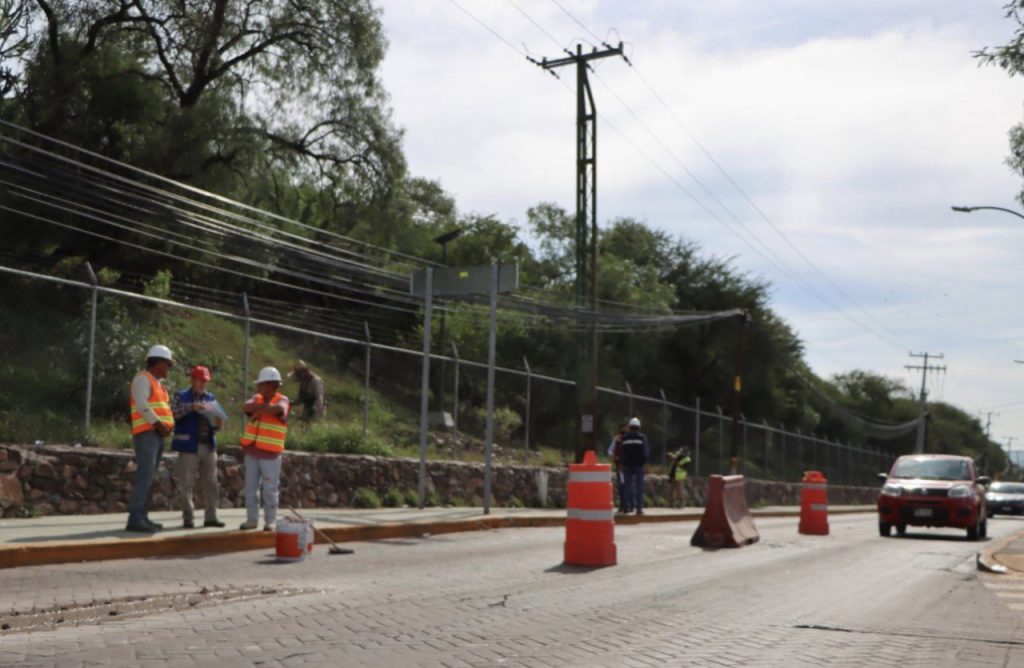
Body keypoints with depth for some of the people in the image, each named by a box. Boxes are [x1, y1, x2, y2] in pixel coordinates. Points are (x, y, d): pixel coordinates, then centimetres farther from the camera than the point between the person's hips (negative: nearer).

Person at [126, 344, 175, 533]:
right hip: (146, 433, -10)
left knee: (148, 478, 7)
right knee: (145, 476, -16)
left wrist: (170, 424, 4)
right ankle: (135, 519, -20)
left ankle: (142, 517, 9)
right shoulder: (143, 378, -5)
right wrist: (158, 423, -21)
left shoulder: (158, 383, 24)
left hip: (157, 435, 10)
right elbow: (142, 405, -17)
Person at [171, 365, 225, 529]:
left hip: (209, 446, 4)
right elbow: (173, 412, -15)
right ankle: (188, 518, 4)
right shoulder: (181, 396, 2)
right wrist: (191, 407, -25)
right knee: (186, 484, -2)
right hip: (189, 446, -4)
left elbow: (216, 421, 17)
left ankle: (211, 517, 10)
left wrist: (218, 423, -6)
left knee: (211, 483, 5)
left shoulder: (211, 398, 14)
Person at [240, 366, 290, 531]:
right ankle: (251, 519, 15)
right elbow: (246, 408, -10)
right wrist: (264, 406, -24)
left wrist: (259, 411, -17)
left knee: (270, 489, -2)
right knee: (250, 487, 8)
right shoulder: (257, 398, 10)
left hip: (270, 454, -5)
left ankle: (270, 521, 6)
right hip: (251, 452, 5)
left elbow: (278, 409, -29)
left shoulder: (282, 400, -5)